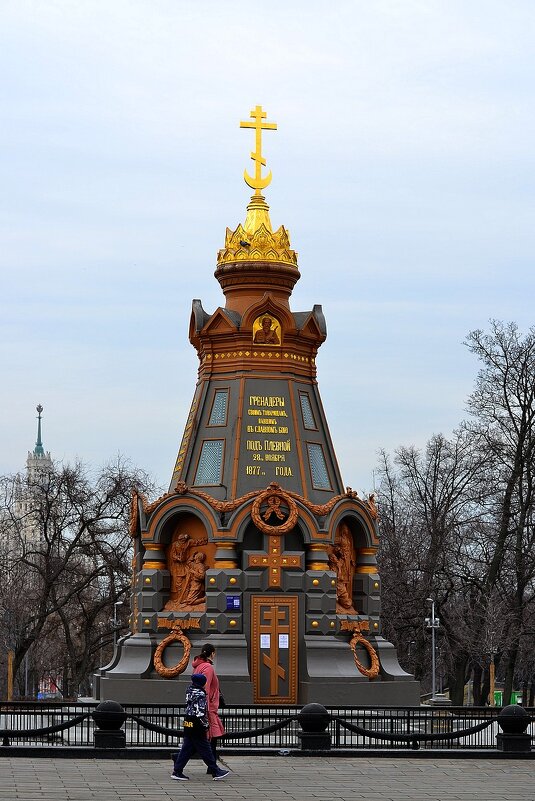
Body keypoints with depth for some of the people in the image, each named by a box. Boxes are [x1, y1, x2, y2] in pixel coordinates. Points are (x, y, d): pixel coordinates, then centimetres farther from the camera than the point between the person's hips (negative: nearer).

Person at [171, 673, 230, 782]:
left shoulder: (190, 690, 8)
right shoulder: (200, 694, -18)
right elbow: (200, 712, -23)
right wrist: (206, 725, -13)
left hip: (188, 725, 8)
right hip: (197, 726, -8)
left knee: (187, 748, 11)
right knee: (205, 748, -1)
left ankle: (177, 771, 9)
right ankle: (216, 772, 6)